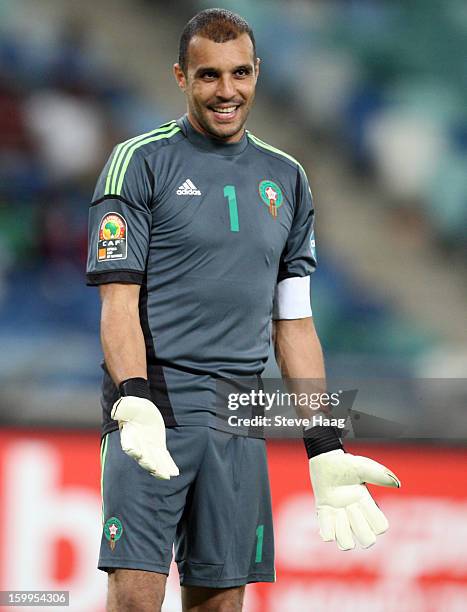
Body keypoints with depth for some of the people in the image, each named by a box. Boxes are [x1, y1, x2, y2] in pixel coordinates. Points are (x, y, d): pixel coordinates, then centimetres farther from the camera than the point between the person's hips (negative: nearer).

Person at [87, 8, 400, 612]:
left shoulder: (285, 179, 17)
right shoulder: (140, 161, 2)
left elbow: (294, 323, 19)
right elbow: (119, 299, -4)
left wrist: (325, 448, 12)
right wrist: (134, 404, -20)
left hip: (239, 422, 4)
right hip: (154, 409, -4)